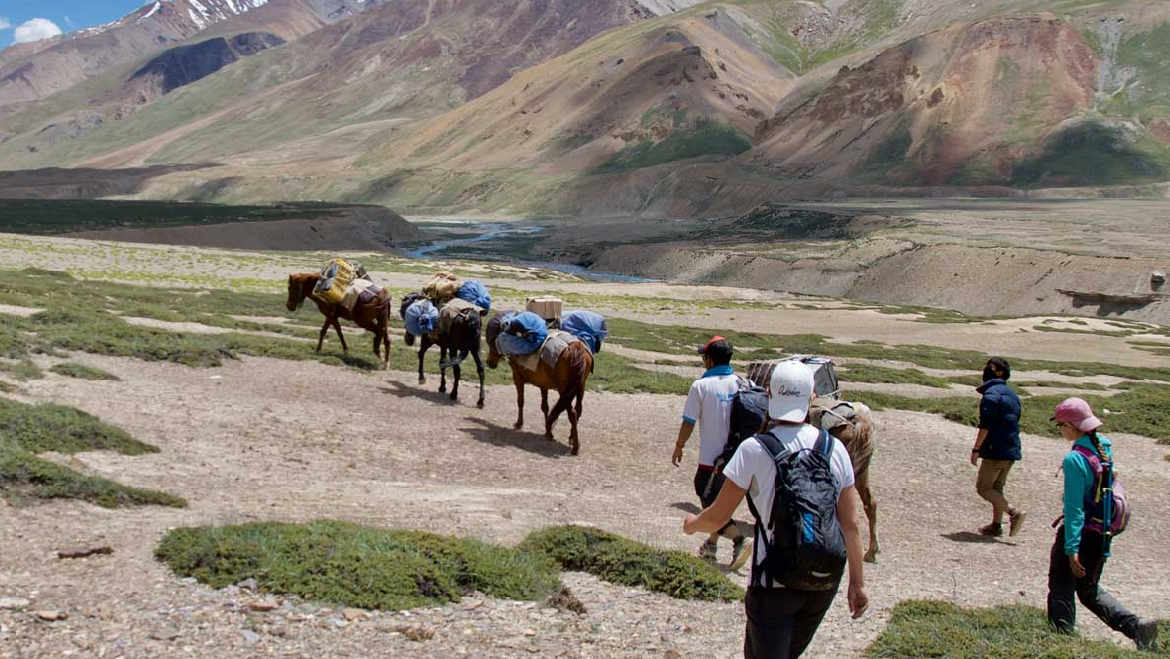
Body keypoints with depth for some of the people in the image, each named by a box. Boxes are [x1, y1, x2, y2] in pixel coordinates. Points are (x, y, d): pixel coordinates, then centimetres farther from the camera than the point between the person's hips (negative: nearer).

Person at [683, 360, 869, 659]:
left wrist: (692, 523, 13)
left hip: (774, 582, -4)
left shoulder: (755, 449, -14)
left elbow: (717, 517, -9)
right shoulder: (834, 449, -3)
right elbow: (850, 525, 0)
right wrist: (857, 583, 9)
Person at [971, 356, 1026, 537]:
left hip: (995, 450, -9)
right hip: (1012, 450, 9)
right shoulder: (1012, 395, 15)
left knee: (983, 487, -2)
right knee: (997, 487, 17)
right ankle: (996, 525, 18)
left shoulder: (991, 394, -14)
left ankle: (1014, 513, -15)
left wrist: (976, 449, -15)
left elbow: (985, 426, -19)